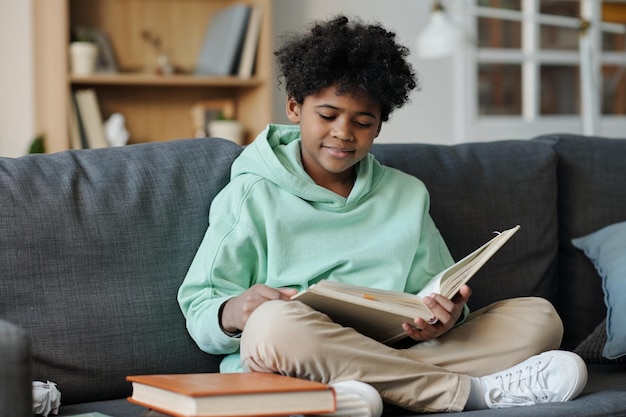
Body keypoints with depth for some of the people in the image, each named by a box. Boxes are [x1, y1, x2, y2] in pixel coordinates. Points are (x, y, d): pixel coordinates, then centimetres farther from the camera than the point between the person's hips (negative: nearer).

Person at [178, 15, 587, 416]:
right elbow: (200, 310, 3)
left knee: (538, 315, -10)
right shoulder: (251, 196, 8)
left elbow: (438, 293, 17)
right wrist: (233, 313, -22)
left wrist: (448, 315, -9)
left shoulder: (407, 195, 20)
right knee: (274, 322, -38)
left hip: (391, 355, 4)